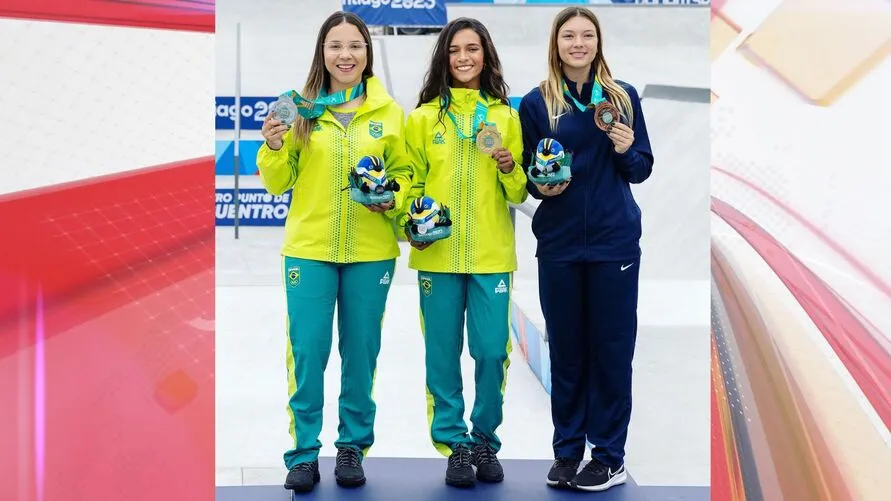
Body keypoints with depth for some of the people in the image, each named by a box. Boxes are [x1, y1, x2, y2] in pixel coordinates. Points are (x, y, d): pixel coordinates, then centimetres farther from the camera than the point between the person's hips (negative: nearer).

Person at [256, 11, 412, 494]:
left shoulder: (389, 111, 3)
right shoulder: (301, 108, 2)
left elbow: (404, 171, 8)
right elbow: (278, 183, 4)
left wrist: (394, 198, -12)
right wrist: (273, 148, -15)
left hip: (371, 252, 1)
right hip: (309, 248, 0)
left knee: (360, 350, 7)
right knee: (307, 351, 0)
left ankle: (352, 446, 22)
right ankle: (304, 452, 13)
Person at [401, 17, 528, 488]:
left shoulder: (505, 116, 7)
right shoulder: (424, 116, 5)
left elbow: (519, 192, 8)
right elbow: (411, 181, 8)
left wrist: (510, 167, -13)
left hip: (491, 254, 0)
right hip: (438, 254, 0)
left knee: (492, 352, 1)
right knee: (443, 352, 4)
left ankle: (485, 439, 19)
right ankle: (455, 443, 17)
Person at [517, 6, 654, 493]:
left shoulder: (623, 96, 5)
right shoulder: (536, 102, 3)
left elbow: (642, 170, 7)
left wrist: (626, 151, -13)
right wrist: (541, 186, -14)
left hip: (614, 240, 0)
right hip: (559, 242, 1)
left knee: (612, 346, 4)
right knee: (565, 347, 8)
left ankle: (609, 454, 15)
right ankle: (566, 449, 21)